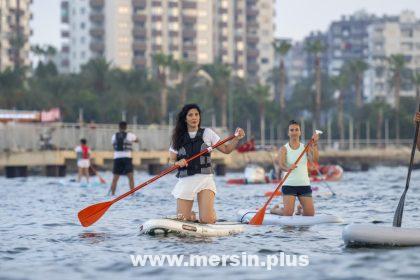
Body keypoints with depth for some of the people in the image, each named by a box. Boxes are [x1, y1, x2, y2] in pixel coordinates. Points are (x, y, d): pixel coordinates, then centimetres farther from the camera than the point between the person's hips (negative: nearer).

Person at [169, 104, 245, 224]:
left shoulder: (207, 133, 7)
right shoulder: (178, 138, 8)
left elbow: (226, 149, 7)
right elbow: (171, 161, 7)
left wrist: (236, 138, -9)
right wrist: (177, 163, -15)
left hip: (205, 179, -1)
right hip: (185, 181, 1)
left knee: (207, 220, -14)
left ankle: (211, 212, 19)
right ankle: (192, 215, 27)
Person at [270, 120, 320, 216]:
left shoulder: (305, 148, 6)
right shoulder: (284, 149, -1)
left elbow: (314, 159, -11)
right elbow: (281, 164, -17)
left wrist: (314, 145, -24)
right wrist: (287, 168, -39)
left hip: (304, 185, 3)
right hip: (289, 185, -3)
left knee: (310, 214, -3)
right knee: (288, 213, -14)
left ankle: (300, 209, 32)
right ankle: (275, 209, 21)